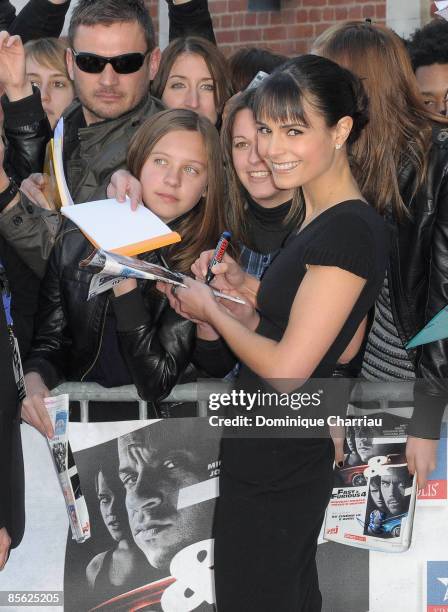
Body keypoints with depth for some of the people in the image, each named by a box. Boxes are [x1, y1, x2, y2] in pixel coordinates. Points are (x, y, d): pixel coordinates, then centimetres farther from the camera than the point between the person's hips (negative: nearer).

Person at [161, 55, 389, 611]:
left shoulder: (349, 232, -23)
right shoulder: (321, 220, 8)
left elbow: (286, 368, -25)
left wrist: (211, 310, -10)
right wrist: (247, 288, 7)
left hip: (276, 464, -10)